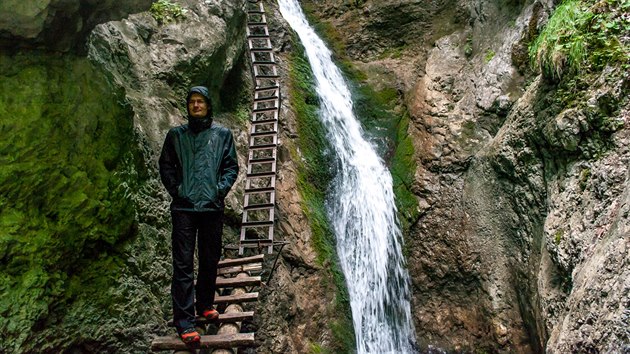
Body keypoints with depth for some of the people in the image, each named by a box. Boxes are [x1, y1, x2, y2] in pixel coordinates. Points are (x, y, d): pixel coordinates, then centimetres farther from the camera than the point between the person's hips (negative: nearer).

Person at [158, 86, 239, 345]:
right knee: (183, 264, -4)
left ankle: (205, 304, 31)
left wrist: (221, 188, -6)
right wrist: (175, 189, -1)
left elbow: (231, 166, 7)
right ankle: (184, 321, -1)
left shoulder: (222, 134, 9)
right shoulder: (176, 135, 10)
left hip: (212, 207, 1)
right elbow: (165, 165, 12)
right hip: (183, 207, -1)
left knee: (210, 260, 12)